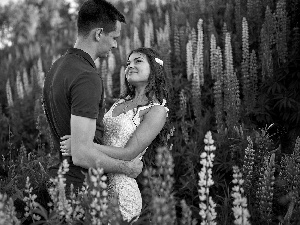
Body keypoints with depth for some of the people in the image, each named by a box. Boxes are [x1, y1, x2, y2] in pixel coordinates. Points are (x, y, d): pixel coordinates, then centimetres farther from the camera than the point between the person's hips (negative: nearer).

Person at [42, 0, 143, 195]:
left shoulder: (57, 67, 9)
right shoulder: (87, 78, -22)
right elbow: (82, 155, -28)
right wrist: (126, 167, -13)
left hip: (58, 175, 10)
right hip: (80, 184, -10)